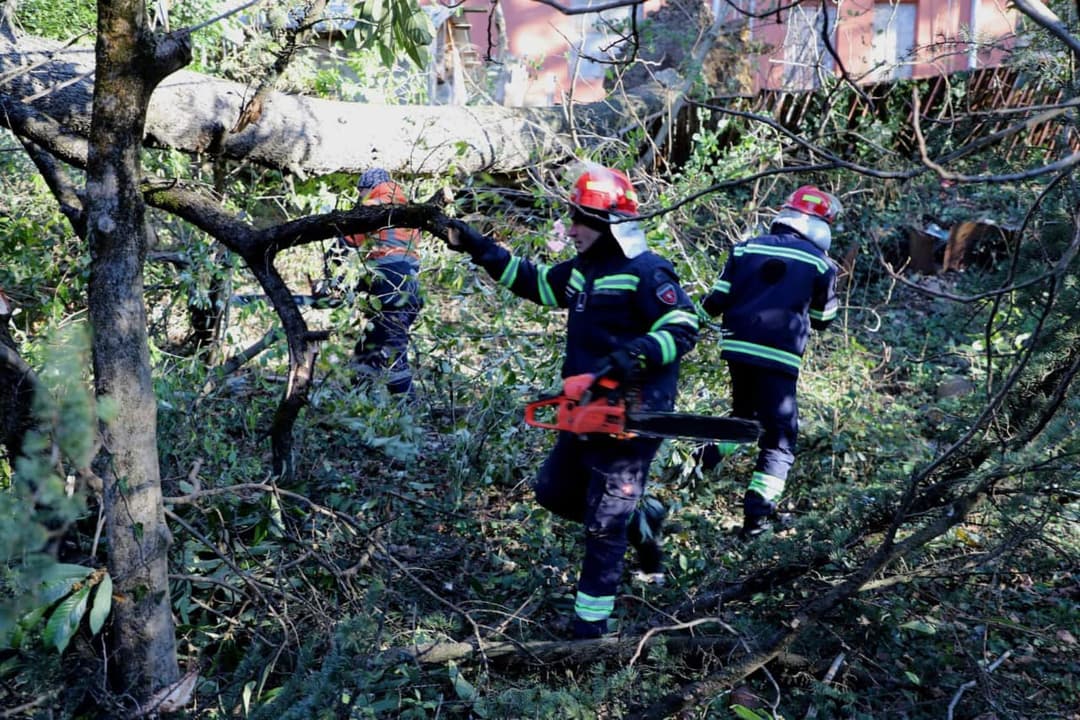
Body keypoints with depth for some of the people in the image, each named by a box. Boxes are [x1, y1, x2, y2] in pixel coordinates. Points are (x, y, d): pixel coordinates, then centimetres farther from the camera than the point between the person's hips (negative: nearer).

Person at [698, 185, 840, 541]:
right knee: (780, 436, 4)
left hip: (737, 347, 4)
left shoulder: (747, 248, 7)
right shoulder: (820, 264, 2)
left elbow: (715, 302, 4)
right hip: (778, 357, -4)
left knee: (744, 413, 29)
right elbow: (822, 320, 14)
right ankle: (756, 514, -4)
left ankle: (706, 460, 15)